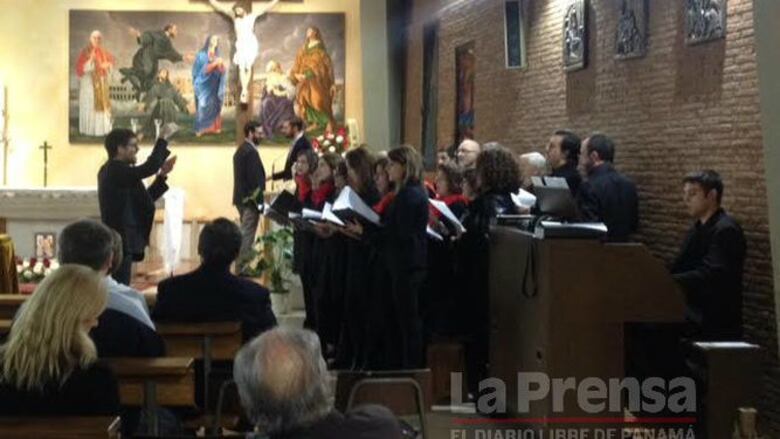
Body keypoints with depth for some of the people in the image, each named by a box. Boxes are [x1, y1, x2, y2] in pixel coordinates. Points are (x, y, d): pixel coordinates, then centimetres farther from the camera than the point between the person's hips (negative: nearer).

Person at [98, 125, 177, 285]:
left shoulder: (116, 171, 16)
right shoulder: (115, 170, -14)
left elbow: (144, 199, 19)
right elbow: (148, 168, -27)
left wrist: (162, 175, 10)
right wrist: (163, 138, -18)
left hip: (120, 241, 10)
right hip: (120, 242, -10)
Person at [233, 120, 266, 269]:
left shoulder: (240, 150, 15)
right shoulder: (251, 151, -17)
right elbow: (254, 177, -21)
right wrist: (259, 200, -17)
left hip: (242, 197, 10)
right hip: (251, 198, -10)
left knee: (244, 233, 16)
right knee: (248, 234, -5)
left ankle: (241, 265, 21)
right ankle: (243, 266, -3)